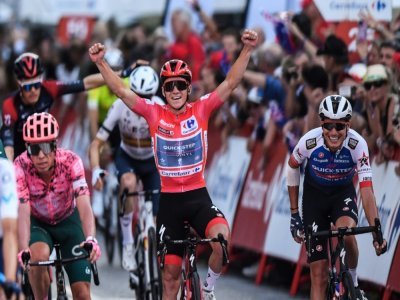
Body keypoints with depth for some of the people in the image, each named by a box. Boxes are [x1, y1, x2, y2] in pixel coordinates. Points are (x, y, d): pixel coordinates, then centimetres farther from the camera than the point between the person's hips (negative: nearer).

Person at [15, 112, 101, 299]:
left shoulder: (70, 162, -28)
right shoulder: (20, 167, -27)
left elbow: (84, 205, -36)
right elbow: (23, 212, -33)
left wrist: (91, 240, -54)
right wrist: (23, 249, -49)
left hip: (68, 221, 1)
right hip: (38, 224, -1)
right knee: (38, 257, -35)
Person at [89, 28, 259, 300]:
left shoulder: (201, 110, -2)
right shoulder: (154, 114, -1)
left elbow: (231, 83, -9)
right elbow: (121, 90, -5)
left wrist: (247, 50, -20)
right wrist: (100, 63, -17)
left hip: (198, 196, -1)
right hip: (169, 199, 1)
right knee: (171, 272, 7)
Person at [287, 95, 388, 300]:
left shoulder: (357, 145, -28)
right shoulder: (310, 141, -26)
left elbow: (366, 190, -30)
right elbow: (292, 167, -5)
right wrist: (294, 214, -2)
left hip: (343, 193, 0)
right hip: (315, 195, 0)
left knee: (346, 232, -35)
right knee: (319, 274, -6)